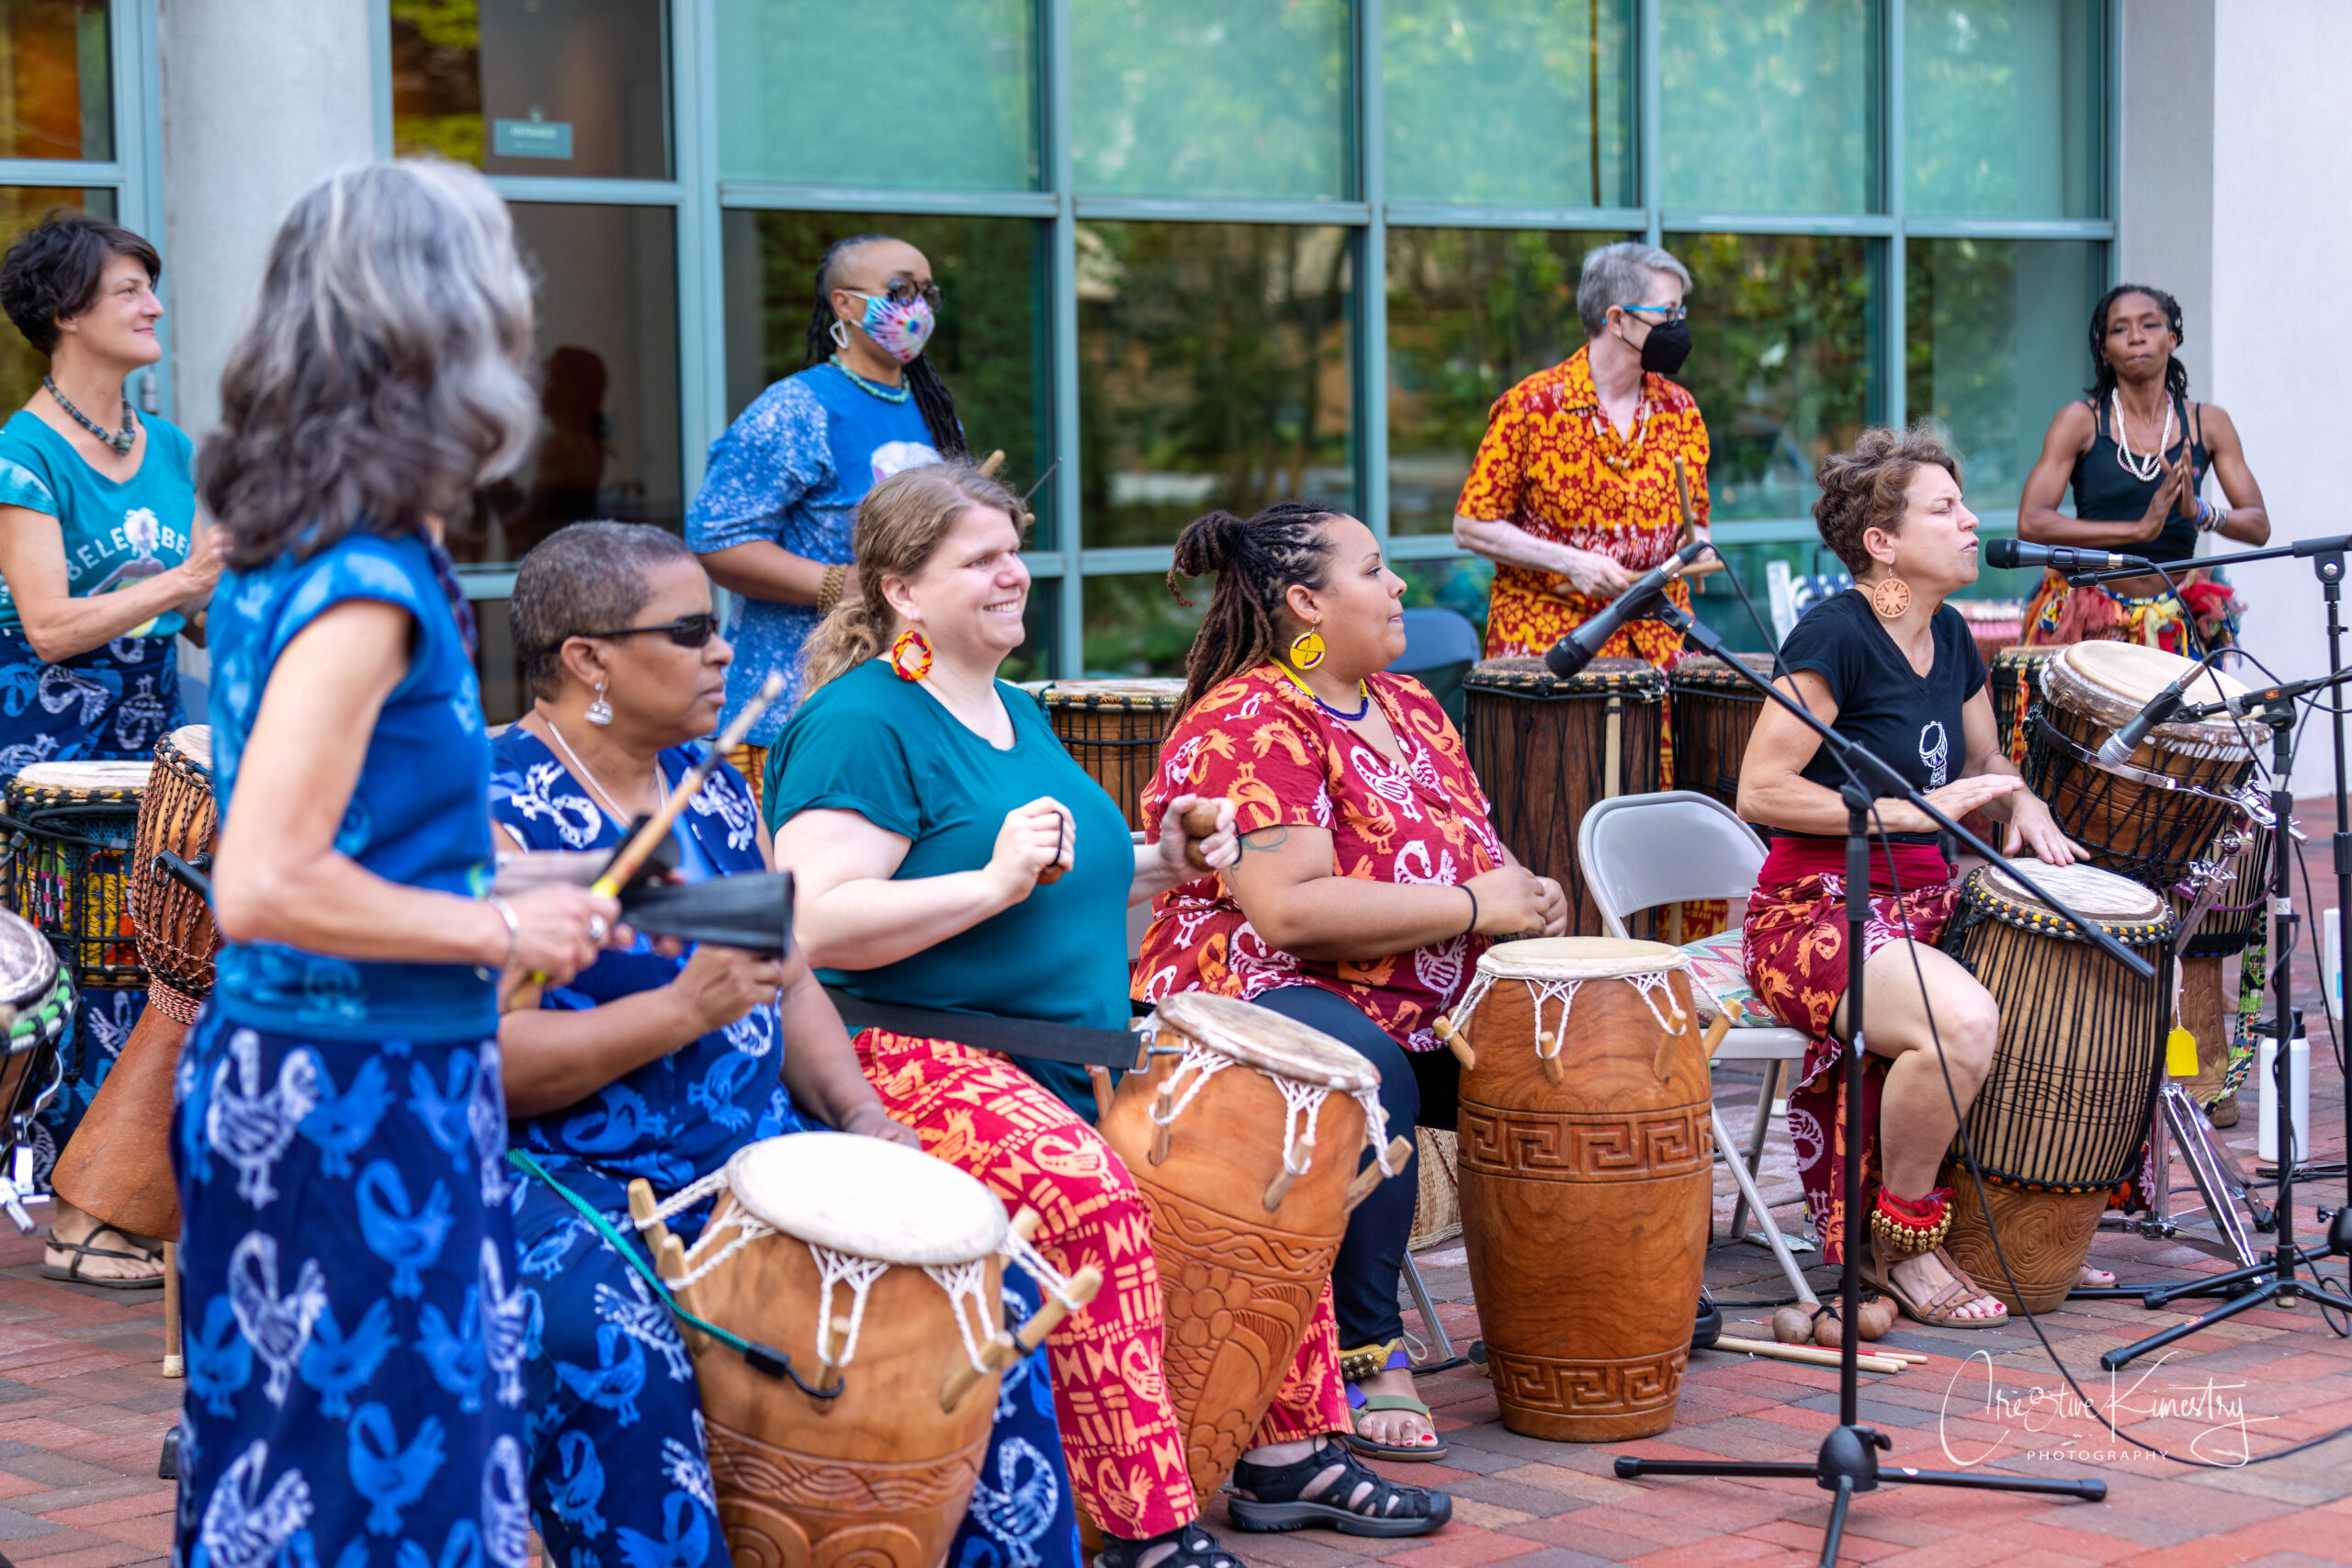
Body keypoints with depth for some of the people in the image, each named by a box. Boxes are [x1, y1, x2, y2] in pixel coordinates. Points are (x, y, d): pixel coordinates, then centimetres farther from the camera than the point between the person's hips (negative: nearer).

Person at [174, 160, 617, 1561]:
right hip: (356, 1101, -9)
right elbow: (263, 889, -24)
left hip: (300, 1079, 10)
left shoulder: (281, 544, 9)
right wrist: (502, 934, -14)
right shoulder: (366, 585, -20)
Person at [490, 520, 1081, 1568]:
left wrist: (861, 1117, -1)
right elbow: (479, 1058, -19)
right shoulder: (494, 813, -11)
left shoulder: (715, 793, 14)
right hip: (570, 1186, -7)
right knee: (611, 1352, -37)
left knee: (978, 1271, -5)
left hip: (752, 1165, 7)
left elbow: (791, 986, 17)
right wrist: (683, 1010, -23)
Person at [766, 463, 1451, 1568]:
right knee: (1093, 1193, -33)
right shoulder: (863, 722, -10)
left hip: (1078, 1055, 10)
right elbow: (812, 924, -22)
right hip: (920, 1061, -10)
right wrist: (995, 882, -25)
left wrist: (1160, 866, 10)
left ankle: (1289, 1455, 13)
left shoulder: (1019, 716, 19)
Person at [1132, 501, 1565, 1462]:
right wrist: (1473, 906, -20)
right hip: (1260, 1003, -9)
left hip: (1421, 1011, 9)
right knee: (1370, 1072, -38)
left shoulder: (1411, 708, 15)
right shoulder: (1248, 724, -14)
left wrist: (1523, 894, -3)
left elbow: (1474, 852, 23)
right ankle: (1366, 1356, -27)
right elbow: (1288, 909, -26)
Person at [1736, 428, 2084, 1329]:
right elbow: (1760, 790, -19)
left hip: (1921, 906, 9)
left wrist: (2022, 808, 4)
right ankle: (1902, 1244, -9)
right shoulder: (1833, 633, -13)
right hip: (1812, 911, -9)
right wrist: (1915, 811, -19)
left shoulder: (1950, 638, 12)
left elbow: (1984, 762, 28)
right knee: (1963, 1021, -33)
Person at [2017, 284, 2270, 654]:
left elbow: (2259, 527, 3)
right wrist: (2138, 529, -21)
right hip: (2093, 622, -2)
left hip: (2176, 623, 2)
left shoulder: (2207, 424, 7)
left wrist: (2199, 511, -18)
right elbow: (2031, 523, -12)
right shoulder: (2081, 421, -2)